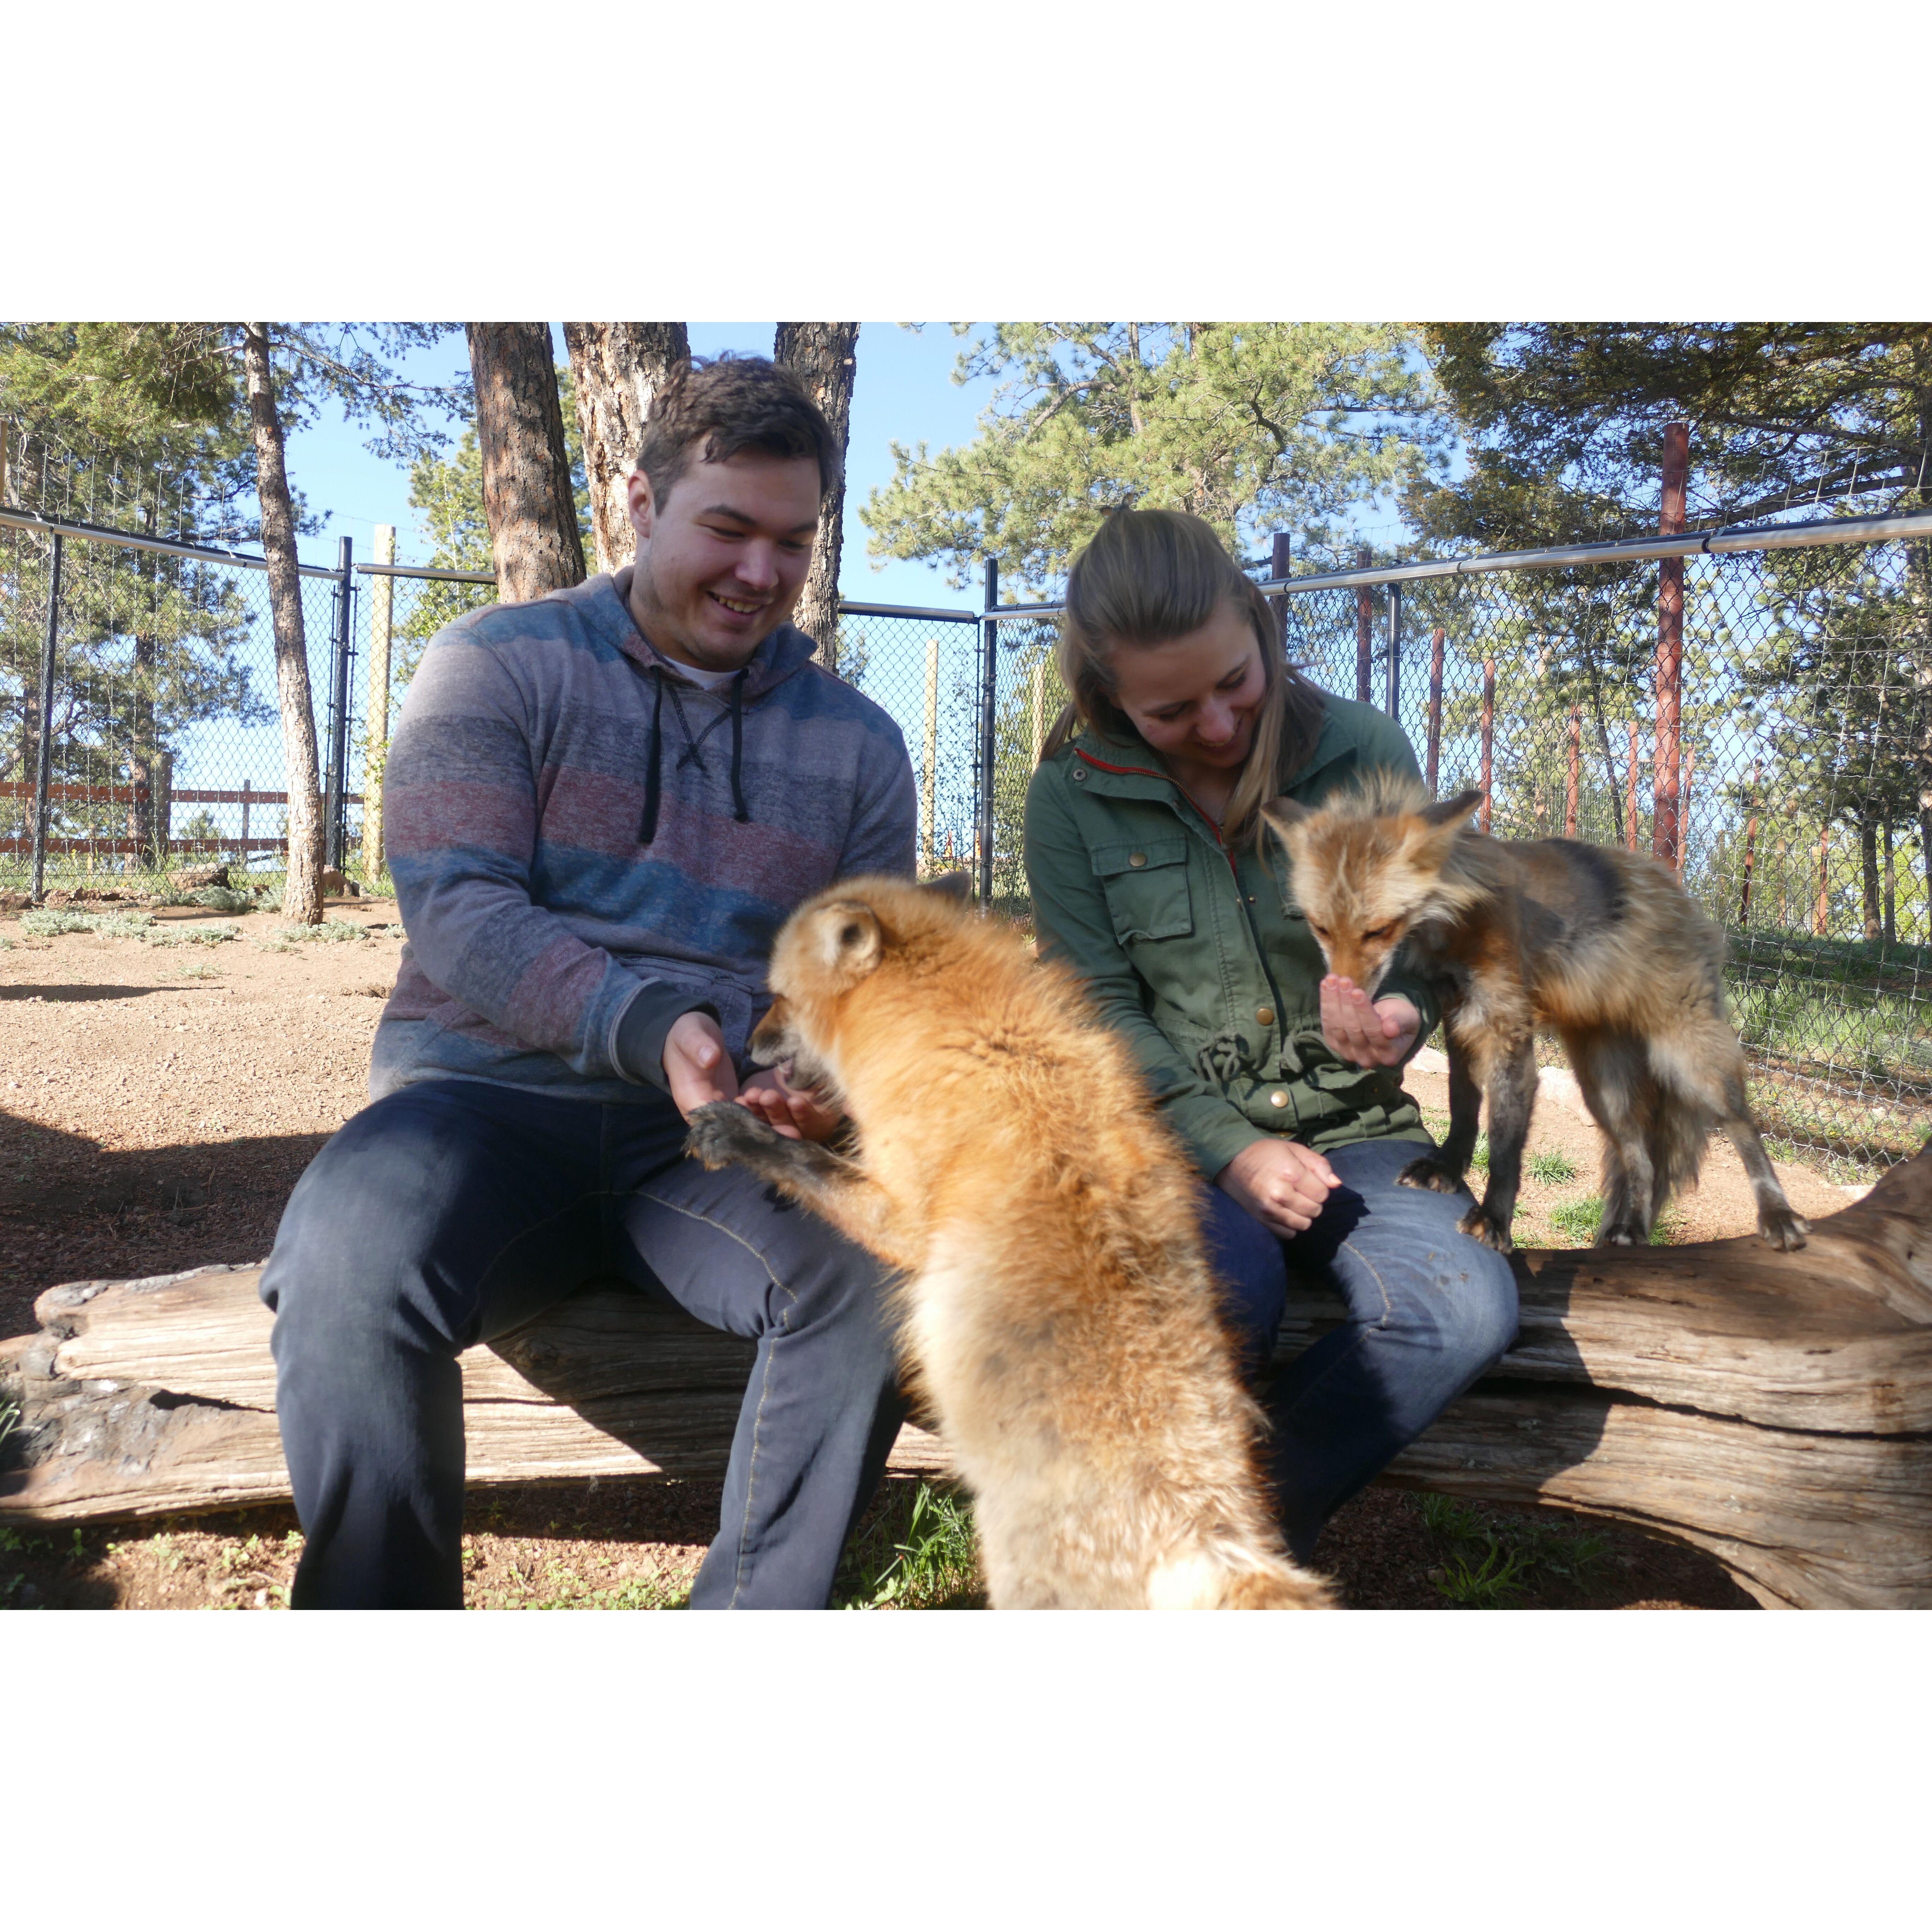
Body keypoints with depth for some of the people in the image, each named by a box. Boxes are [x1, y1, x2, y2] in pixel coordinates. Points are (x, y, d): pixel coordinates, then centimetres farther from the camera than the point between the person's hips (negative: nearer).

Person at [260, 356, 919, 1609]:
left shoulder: (857, 742, 13)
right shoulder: (499, 665, 4)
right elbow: (456, 906, -8)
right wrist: (646, 1025, -24)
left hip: (719, 1135, 2)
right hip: (491, 1096, -2)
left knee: (883, 1257, -28)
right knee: (353, 1258, -34)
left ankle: (759, 1627, -9)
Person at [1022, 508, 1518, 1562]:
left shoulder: (1365, 750, -1)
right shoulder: (1071, 796, -4)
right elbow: (1101, 1010, -3)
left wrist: (1399, 1015, -19)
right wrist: (1231, 1148, -15)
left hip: (1350, 1125, 2)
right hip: (1177, 1130, -2)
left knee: (1466, 1309, -27)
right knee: (1230, 1290, -35)